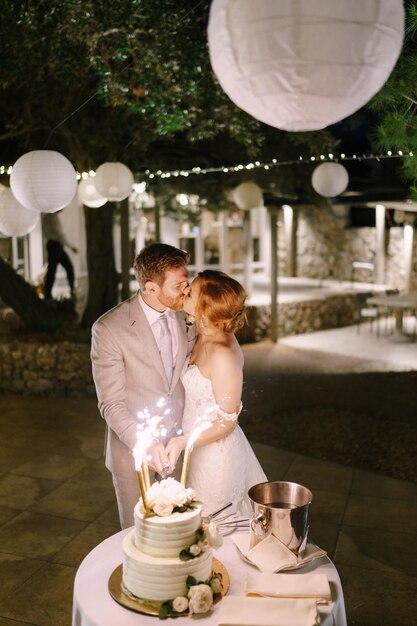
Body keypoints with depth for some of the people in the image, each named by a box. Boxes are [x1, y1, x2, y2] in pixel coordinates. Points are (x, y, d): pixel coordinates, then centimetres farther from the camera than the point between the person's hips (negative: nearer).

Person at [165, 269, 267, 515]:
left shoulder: (223, 354, -28)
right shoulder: (204, 338, -2)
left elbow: (227, 422, -21)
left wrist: (184, 441, -30)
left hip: (215, 454, -8)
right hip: (198, 449, 8)